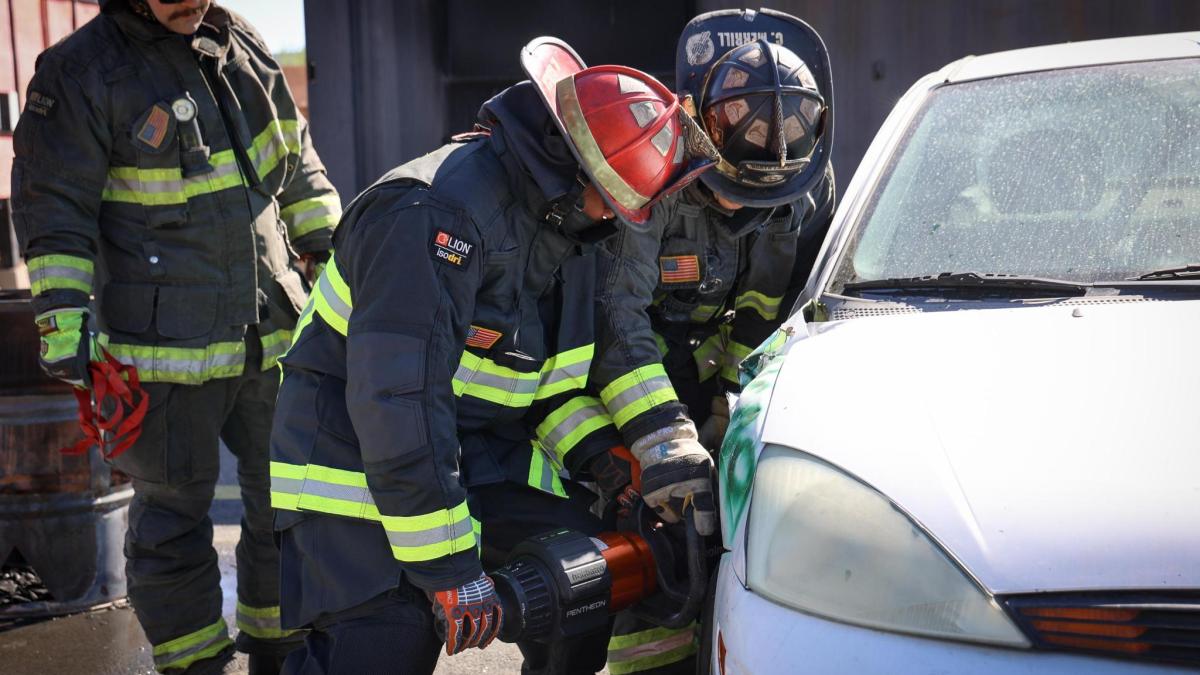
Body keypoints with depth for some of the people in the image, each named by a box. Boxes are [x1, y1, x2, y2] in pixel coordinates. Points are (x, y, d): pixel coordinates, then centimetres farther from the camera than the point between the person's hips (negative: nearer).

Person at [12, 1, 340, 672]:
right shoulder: (81, 72, -9)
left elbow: (297, 164, 19)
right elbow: (54, 210, -8)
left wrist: (329, 252, 18)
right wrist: (64, 318, -15)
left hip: (271, 336, 6)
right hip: (165, 351, -6)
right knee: (174, 519, 5)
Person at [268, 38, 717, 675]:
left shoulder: (565, 229, 6)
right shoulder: (437, 213, -26)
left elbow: (551, 377, 16)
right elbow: (398, 397, -30)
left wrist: (609, 460, -3)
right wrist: (449, 566, -27)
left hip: (485, 460, 9)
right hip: (357, 469, -8)